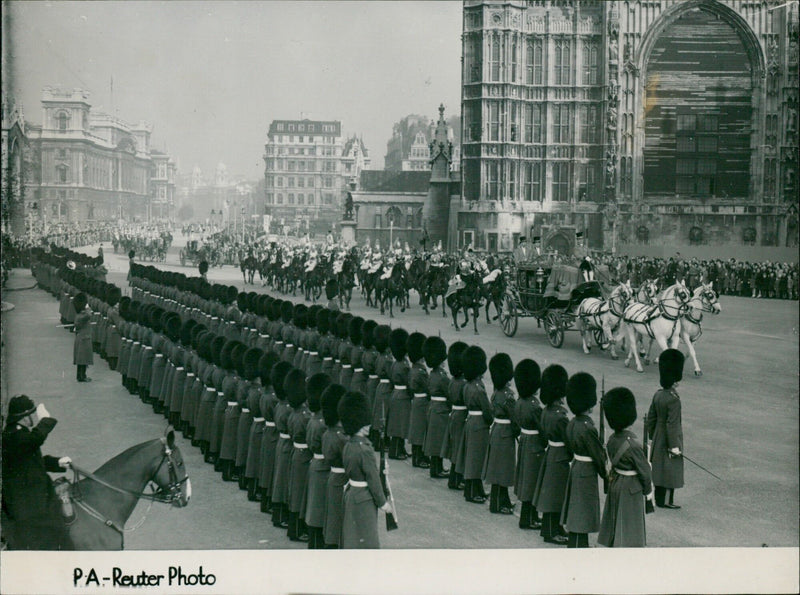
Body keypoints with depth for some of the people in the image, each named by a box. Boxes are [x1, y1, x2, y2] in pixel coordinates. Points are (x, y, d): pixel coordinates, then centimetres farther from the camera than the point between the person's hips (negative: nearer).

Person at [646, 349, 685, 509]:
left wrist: (653, 436, 19)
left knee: (659, 468, 14)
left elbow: (651, 418, 9)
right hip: (669, 440, -8)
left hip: (658, 439, 8)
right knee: (671, 470, 2)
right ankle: (666, 501, 8)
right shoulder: (674, 400, -23)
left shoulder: (658, 395, 1)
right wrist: (674, 446, -18)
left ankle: (659, 499, 24)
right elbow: (672, 424, -23)